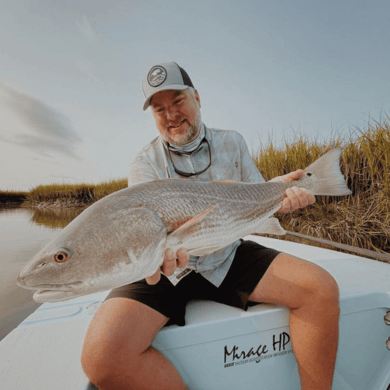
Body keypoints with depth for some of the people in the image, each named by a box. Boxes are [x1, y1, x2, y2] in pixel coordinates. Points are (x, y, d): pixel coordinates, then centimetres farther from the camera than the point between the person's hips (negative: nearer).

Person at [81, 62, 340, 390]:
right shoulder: (145, 163, -2)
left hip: (228, 257, 3)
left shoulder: (232, 143, 7)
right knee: (102, 356, -24)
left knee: (322, 289, -12)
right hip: (169, 266, -1)